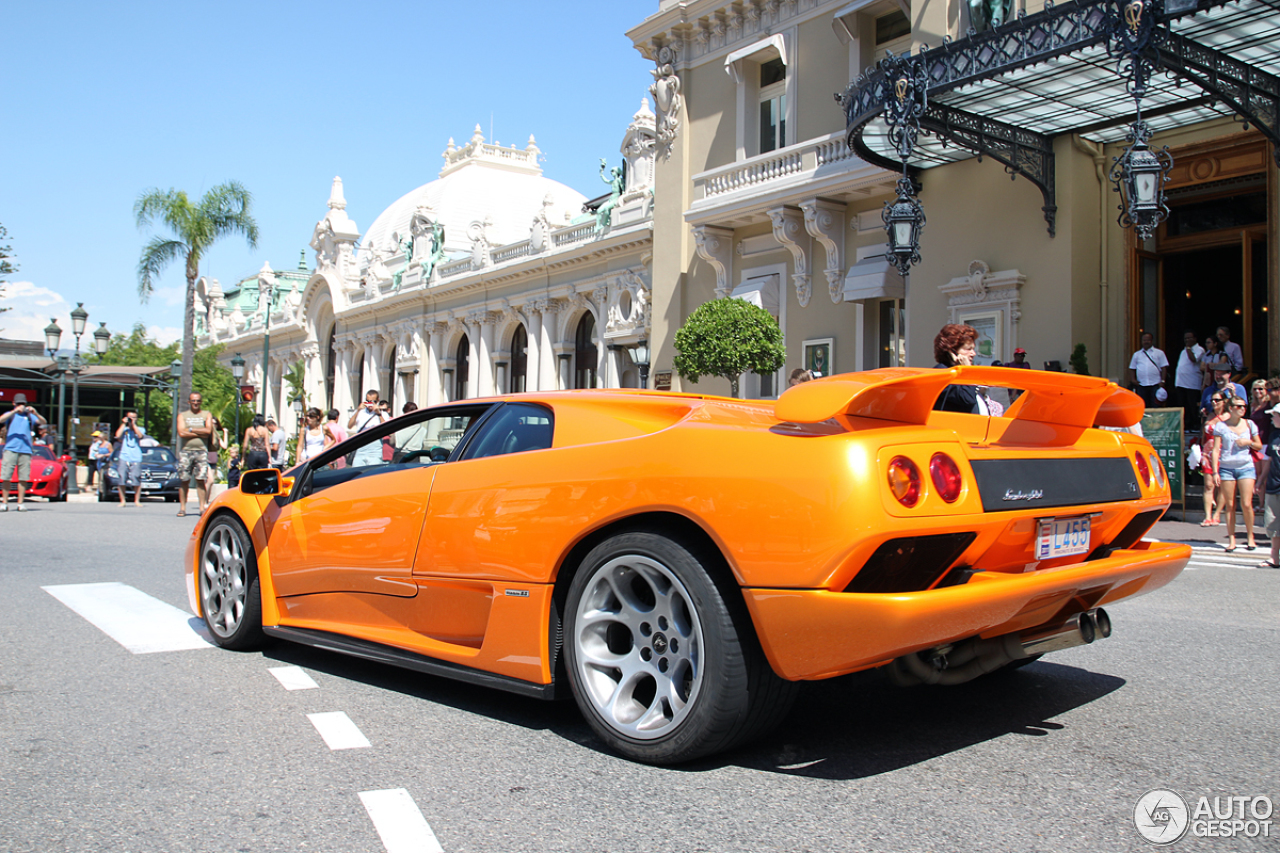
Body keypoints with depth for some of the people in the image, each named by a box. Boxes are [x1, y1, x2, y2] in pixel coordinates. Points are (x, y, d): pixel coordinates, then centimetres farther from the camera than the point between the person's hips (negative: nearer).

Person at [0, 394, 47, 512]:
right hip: (10, 449, -1)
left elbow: (43, 422, 1)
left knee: (23, 478, -2)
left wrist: (35, 413, -17)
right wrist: (15, 411, -19)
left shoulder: (29, 416, 16)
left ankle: (20, 503, 3)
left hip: (26, 450, 1)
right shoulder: (10, 414, 13)